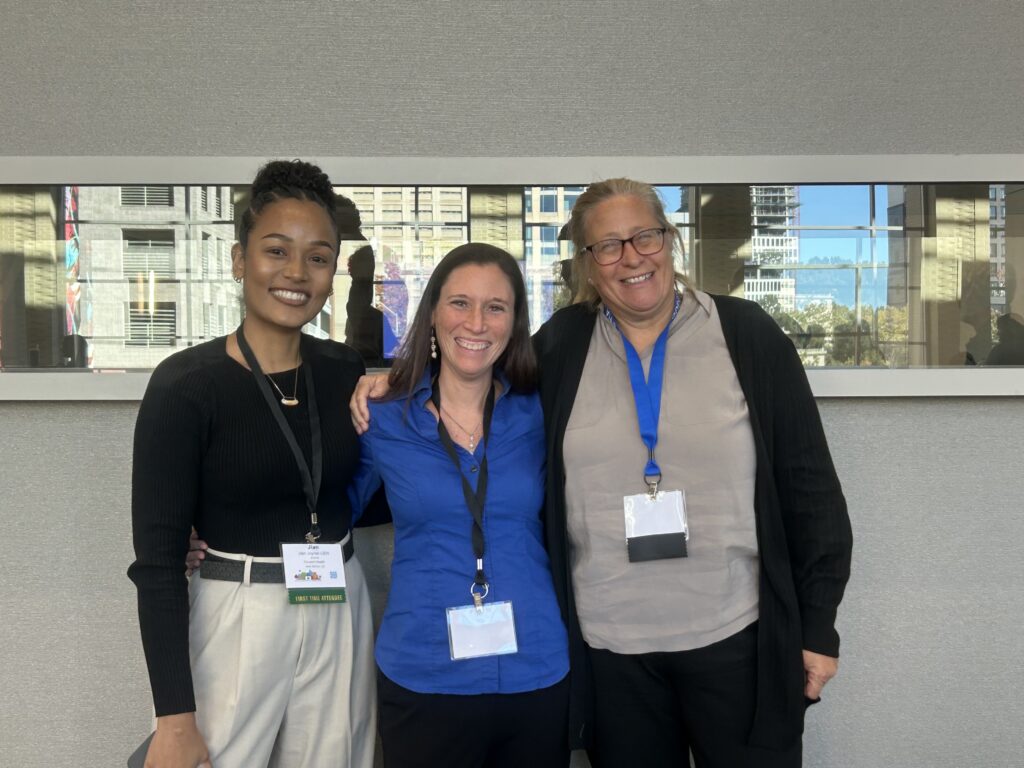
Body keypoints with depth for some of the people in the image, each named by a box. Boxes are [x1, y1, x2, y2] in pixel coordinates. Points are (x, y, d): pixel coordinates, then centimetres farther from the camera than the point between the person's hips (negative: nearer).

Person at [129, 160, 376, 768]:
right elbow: (158, 557, -13)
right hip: (237, 620, -4)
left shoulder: (346, 371, 0)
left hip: (341, 614, 5)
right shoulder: (186, 384, -13)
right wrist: (175, 717, -15)